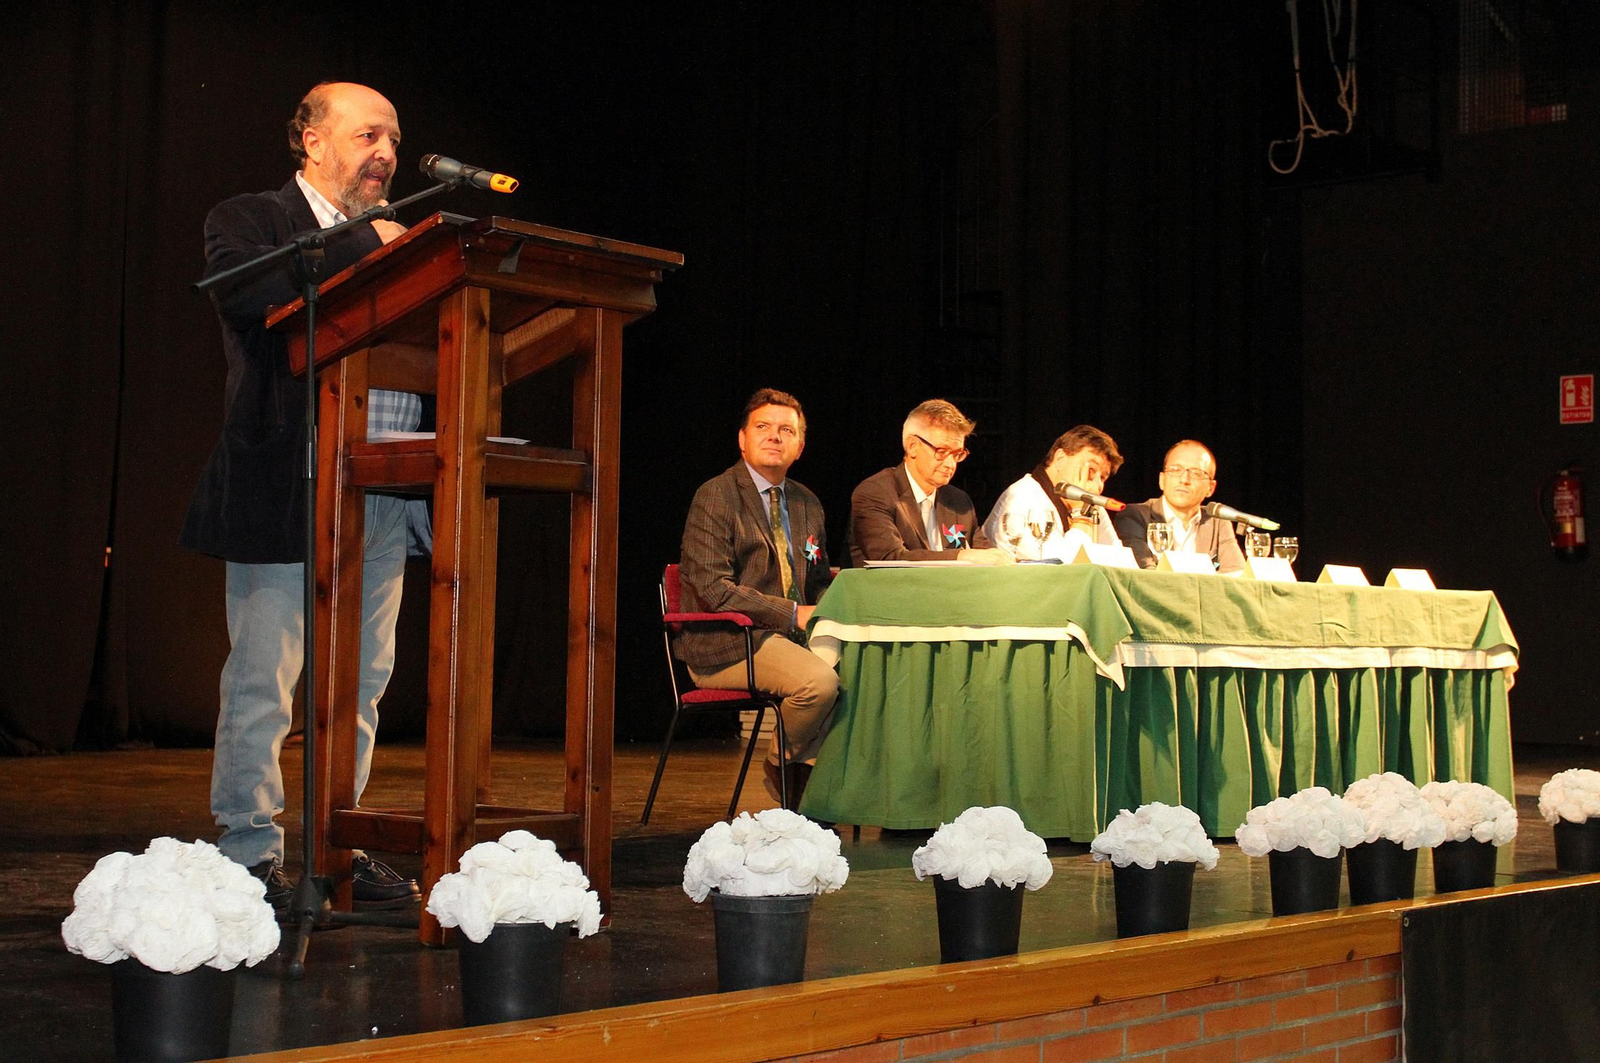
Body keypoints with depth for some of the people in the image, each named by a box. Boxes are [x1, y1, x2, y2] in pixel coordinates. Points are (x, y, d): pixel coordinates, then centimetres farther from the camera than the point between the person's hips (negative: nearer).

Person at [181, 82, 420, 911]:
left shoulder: (392, 243, 21)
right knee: (261, 681, -4)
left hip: (382, 498, 6)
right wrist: (362, 245, -16)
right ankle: (250, 856, 5)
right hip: (286, 493, -6)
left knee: (362, 682, 9)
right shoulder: (251, 220, 3)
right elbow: (238, 286, -20)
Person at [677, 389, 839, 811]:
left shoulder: (806, 503, 17)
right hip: (724, 644, -7)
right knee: (819, 680, -31)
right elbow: (713, 588, -16)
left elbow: (818, 581, 24)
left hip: (791, 634, 7)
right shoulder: (715, 496, -6)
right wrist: (793, 615, -19)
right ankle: (782, 770, -1)